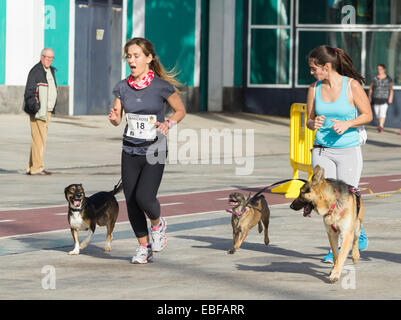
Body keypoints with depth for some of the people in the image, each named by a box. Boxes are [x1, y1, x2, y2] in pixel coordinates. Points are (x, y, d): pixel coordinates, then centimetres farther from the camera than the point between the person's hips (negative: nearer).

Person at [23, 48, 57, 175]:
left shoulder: (50, 71, 17)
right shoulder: (35, 71, -11)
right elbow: (29, 92, -16)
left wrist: (51, 109, 20)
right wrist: (35, 110, -21)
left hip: (47, 111, 9)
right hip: (38, 111, -9)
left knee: (39, 139, 11)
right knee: (39, 139, -10)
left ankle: (31, 167, 16)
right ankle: (36, 168, -8)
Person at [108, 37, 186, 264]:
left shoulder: (161, 86, -9)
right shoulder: (123, 87, 2)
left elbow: (181, 110, 3)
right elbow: (117, 118, 6)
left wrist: (169, 124, -16)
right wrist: (114, 117, -17)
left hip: (154, 151, -4)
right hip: (130, 152, 4)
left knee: (144, 197, -19)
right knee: (131, 202, 3)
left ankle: (158, 224, 15)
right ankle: (144, 247, 21)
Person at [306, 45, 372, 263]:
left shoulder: (352, 85, -8)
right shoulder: (314, 89, 3)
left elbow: (367, 115, -2)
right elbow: (309, 120, 11)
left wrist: (347, 124, -18)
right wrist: (314, 124, -12)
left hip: (348, 151, -3)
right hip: (322, 151, 3)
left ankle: (359, 233, 27)